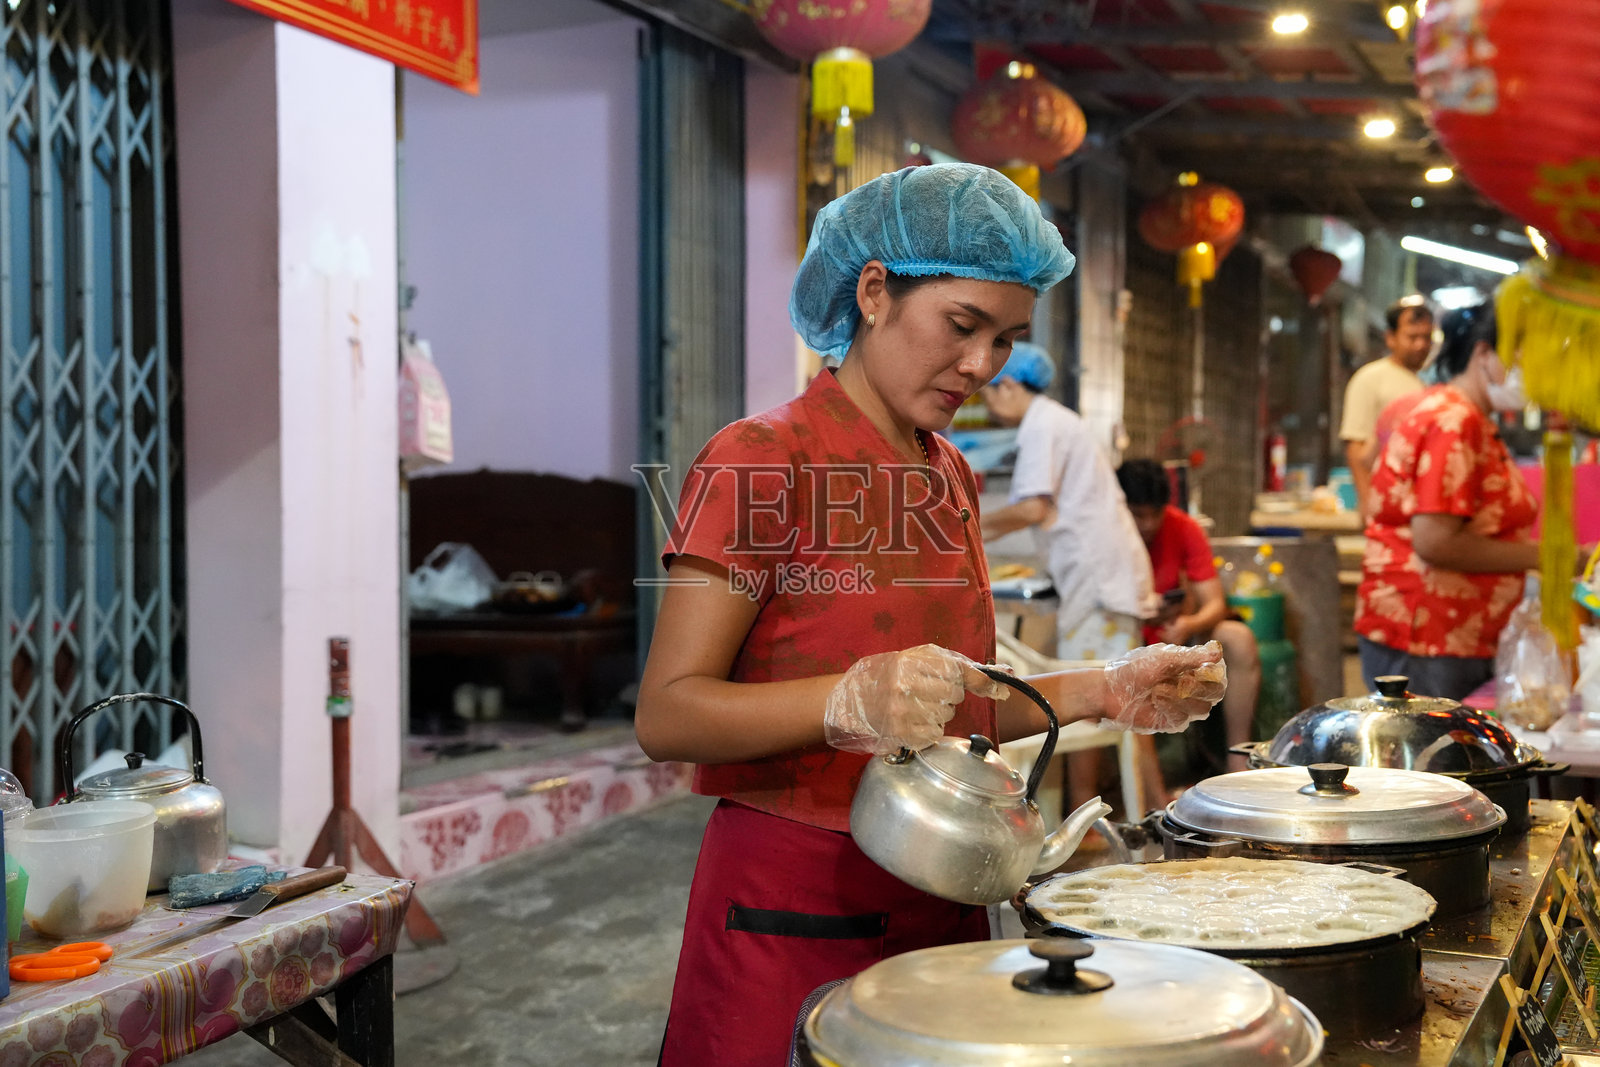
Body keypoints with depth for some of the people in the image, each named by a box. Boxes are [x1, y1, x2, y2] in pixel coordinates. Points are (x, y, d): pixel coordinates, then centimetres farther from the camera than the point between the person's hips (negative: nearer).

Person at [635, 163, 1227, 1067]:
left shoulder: (951, 476, 11)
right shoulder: (761, 462, -12)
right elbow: (666, 714, -17)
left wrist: (1102, 692, 3)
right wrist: (850, 702, -31)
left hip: (941, 899, 7)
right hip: (793, 901, -6)